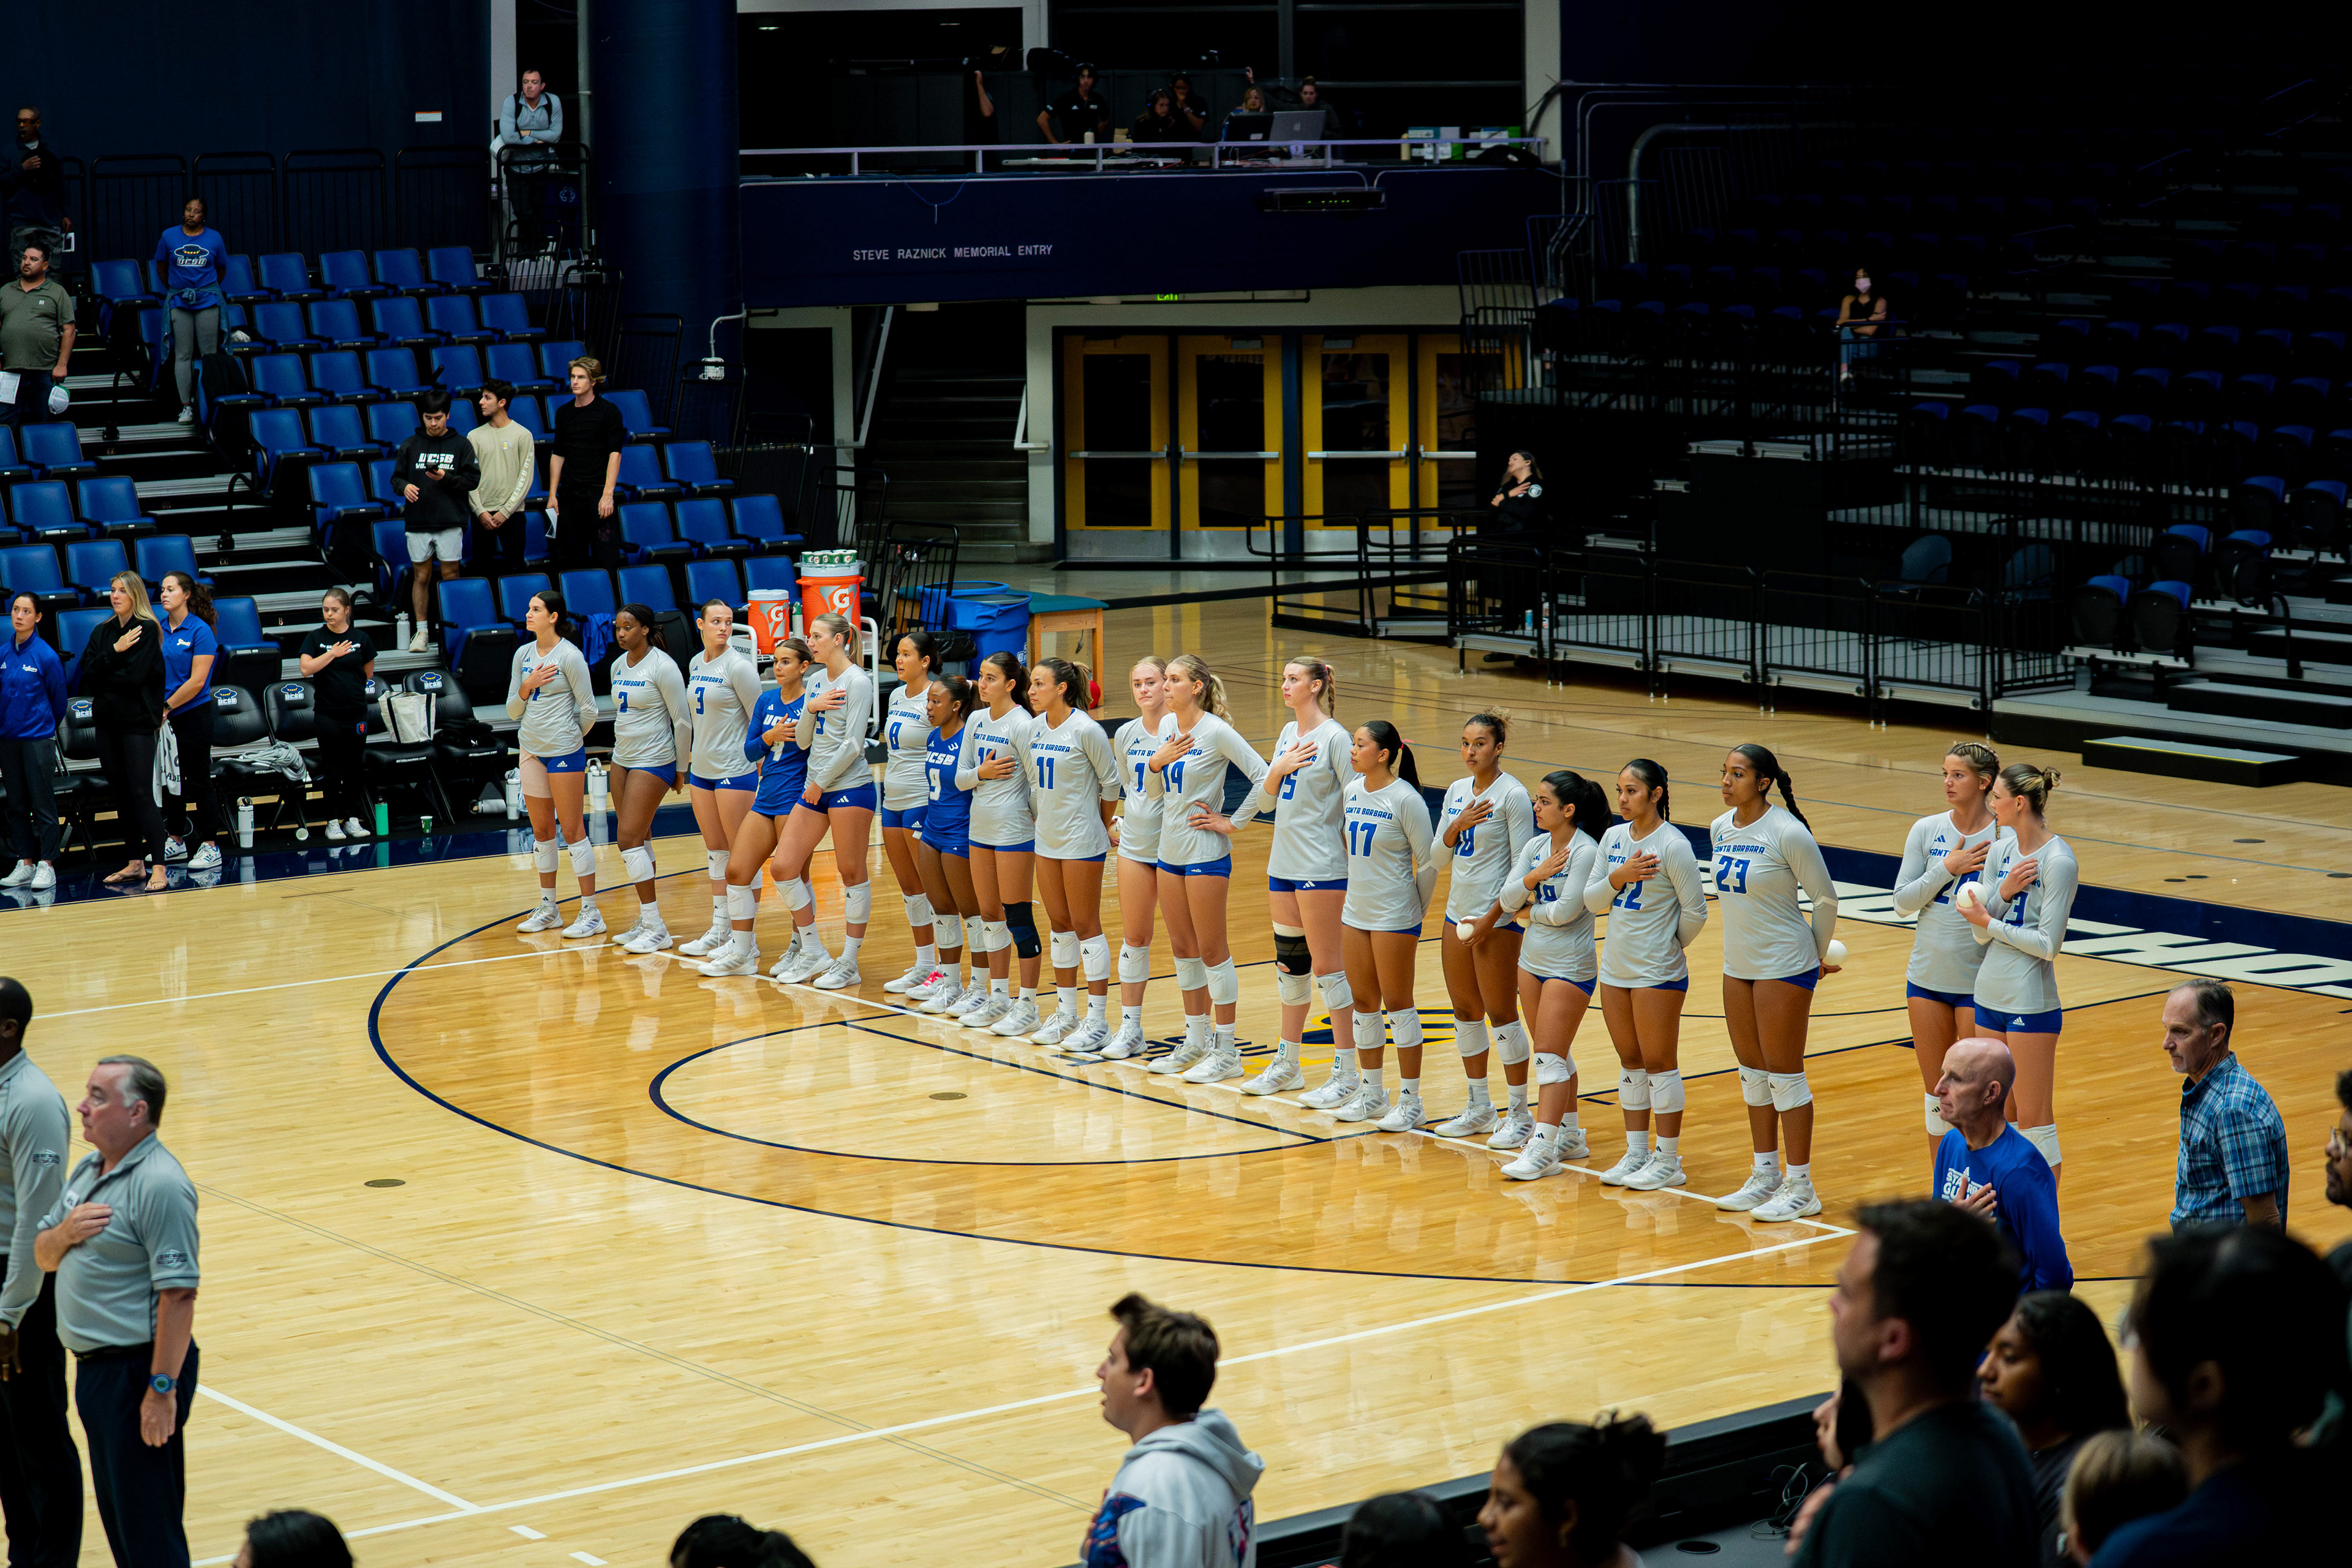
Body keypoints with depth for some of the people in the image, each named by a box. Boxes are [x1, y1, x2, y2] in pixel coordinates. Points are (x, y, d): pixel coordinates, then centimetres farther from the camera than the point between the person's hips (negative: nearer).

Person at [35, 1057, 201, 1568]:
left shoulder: (160, 1185, -19)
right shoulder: (89, 1169, 11)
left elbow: (178, 1294, -23)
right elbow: (44, 1256, 18)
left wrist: (162, 1390, -25)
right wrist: (66, 1232, -6)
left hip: (138, 1371, -10)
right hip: (94, 1368, 10)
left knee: (149, 1525, -4)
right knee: (116, 1512, 17)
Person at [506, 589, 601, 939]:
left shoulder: (570, 656, -12)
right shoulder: (523, 654, 8)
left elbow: (588, 710, -8)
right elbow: (513, 710, 9)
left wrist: (571, 738, 6)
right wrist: (527, 686, -8)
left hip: (564, 752, -7)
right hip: (531, 751, 7)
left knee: (572, 829, -5)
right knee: (541, 830, 12)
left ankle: (591, 913, -1)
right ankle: (548, 909, 21)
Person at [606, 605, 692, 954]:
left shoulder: (663, 666, -14)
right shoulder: (618, 665, 9)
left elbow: (683, 721, -11)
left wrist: (680, 770, -6)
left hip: (653, 762, -8)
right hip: (622, 759, 8)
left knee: (629, 839, -12)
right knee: (638, 839, 9)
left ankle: (656, 928, -8)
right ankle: (646, 921, 16)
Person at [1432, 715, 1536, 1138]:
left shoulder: (1513, 794, -11)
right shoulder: (1457, 791, 10)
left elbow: (1523, 866, -13)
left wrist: (1492, 918, -16)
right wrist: (1458, 826, -9)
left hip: (1498, 918, -7)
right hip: (1458, 913, 7)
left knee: (1501, 1015, -4)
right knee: (1465, 1012, 12)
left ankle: (1520, 1113, 4)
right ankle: (1479, 1109, 22)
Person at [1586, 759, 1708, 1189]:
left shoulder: (1673, 846, -14)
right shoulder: (1613, 838, 6)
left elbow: (1695, 912, -12)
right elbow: (1591, 901, 4)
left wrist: (1671, 945, 0)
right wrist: (1618, 877, -13)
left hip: (1658, 974, -7)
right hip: (1615, 970, 7)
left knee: (1659, 1064, 0)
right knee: (1630, 1062, 13)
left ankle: (1669, 1158, 8)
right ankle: (1636, 1152, 22)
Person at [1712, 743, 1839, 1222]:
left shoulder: (1787, 833, -17)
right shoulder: (1720, 829, 3)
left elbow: (1826, 898, -8)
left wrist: (1818, 955, 3)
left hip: (1784, 967, -7)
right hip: (1738, 965, 7)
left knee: (1784, 1073, -3)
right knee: (1752, 1071, 14)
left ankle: (1801, 1187, 4)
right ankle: (1765, 1177, 25)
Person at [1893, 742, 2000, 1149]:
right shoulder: (1926, 830, 1)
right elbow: (1902, 902, -2)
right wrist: (1948, 868, -13)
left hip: (1978, 982, -4)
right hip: (1927, 976, 4)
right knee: (1937, 1093, 12)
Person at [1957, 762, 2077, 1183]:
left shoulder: (2058, 861, -14)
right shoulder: (2000, 851, 8)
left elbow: (2048, 944, -16)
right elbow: (1980, 933, 4)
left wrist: (1992, 923, -12)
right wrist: (2003, 892, -12)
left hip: (2031, 1004, -8)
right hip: (1990, 995, 8)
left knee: (2035, 1124, -2)